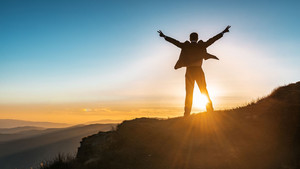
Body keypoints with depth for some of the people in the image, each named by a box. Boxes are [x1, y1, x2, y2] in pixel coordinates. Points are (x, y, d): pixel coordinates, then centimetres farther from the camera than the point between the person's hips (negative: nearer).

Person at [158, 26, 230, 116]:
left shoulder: (185, 46, 2)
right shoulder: (201, 45, 2)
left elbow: (175, 41, 7)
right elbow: (212, 40, 4)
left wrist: (164, 36, 17)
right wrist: (223, 32, 10)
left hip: (189, 71, 0)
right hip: (199, 70, 0)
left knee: (189, 93, 1)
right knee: (204, 92, 5)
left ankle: (187, 113, -4)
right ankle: (210, 111, 2)